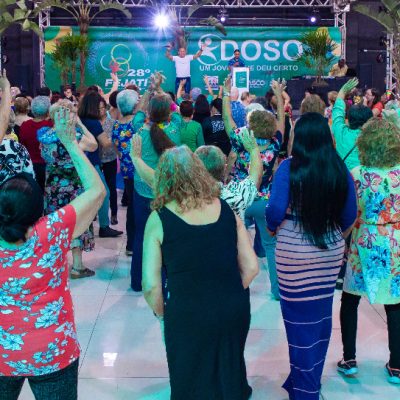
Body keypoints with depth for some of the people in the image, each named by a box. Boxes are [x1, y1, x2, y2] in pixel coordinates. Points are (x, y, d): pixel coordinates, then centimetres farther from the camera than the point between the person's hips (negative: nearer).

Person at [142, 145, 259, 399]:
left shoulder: (159, 219, -10)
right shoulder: (227, 210, -1)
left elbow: (151, 287, -13)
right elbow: (251, 267, 1)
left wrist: (162, 313, 5)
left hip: (187, 316, -3)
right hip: (235, 311, 3)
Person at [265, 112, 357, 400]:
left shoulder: (289, 168, -13)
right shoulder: (341, 170, -3)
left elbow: (276, 209, -18)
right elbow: (350, 215, 2)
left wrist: (272, 228, 3)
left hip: (294, 254, -4)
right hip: (331, 252, 4)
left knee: (300, 320, 9)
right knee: (321, 317, 18)